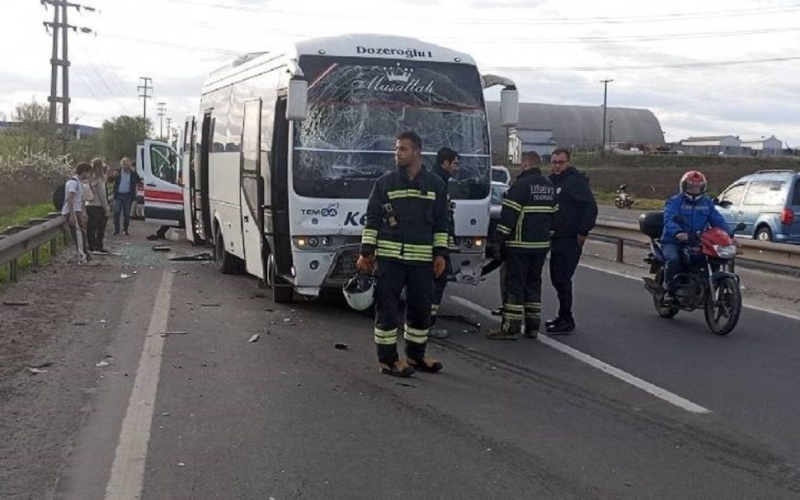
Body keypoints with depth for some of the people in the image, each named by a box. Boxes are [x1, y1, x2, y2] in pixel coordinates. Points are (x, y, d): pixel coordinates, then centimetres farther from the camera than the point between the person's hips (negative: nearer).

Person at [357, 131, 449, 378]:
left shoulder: (436, 184, 8)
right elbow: (372, 220, 4)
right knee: (387, 307, -2)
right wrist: (366, 253, -2)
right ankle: (387, 359, 6)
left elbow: (441, 224, 10)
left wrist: (440, 254, 3)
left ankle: (415, 354, 25)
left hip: (422, 258, 2)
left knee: (421, 307, 10)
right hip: (389, 256, -2)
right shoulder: (384, 183, 3)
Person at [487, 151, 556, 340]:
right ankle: (533, 326, 18)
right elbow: (553, 214, 16)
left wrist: (498, 241, -13)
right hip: (542, 245, 7)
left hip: (520, 245, -7)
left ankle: (510, 328, -4)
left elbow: (508, 215, -16)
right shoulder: (550, 186, 13)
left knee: (514, 284, -4)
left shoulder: (521, 184, -13)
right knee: (534, 283, 15)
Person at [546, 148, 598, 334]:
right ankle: (563, 316, 24)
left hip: (570, 240, -9)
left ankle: (566, 321, -2)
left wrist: (583, 232, -18)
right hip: (557, 239, 9)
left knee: (562, 279, -9)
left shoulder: (575, 181, -11)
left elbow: (591, 207, -17)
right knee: (556, 278, 13)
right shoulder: (552, 181, 15)